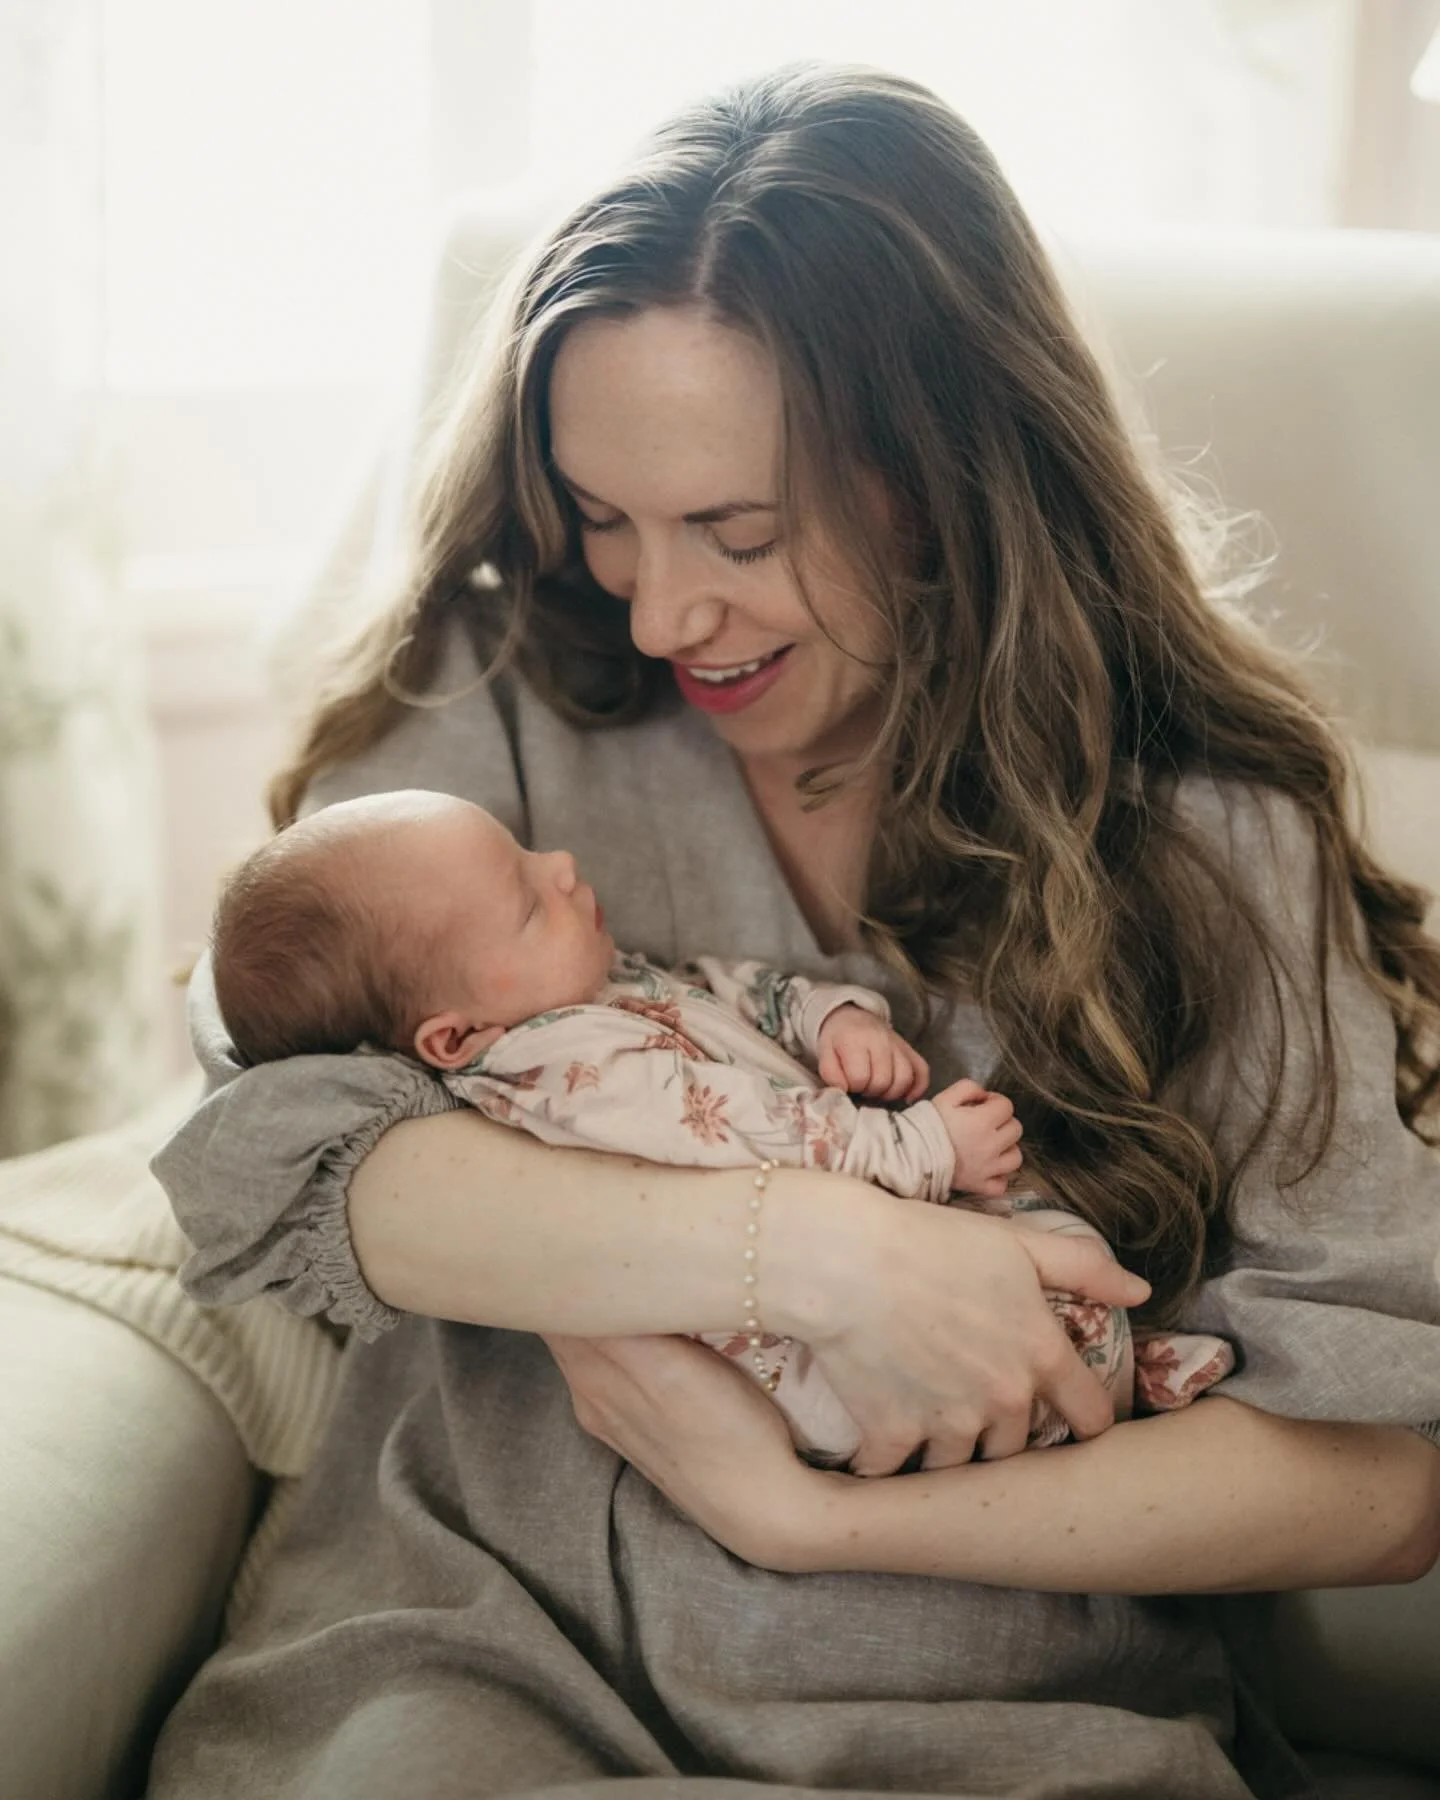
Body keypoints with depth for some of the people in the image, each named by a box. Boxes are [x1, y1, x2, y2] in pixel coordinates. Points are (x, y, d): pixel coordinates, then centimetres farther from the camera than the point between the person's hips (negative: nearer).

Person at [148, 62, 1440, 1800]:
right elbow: (262, 1140, -11)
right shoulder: (503, 694, 2)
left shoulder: (1199, 826, -2)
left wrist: (804, 1513, -14)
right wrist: (805, 1248, -22)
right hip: (475, 1636, 0)